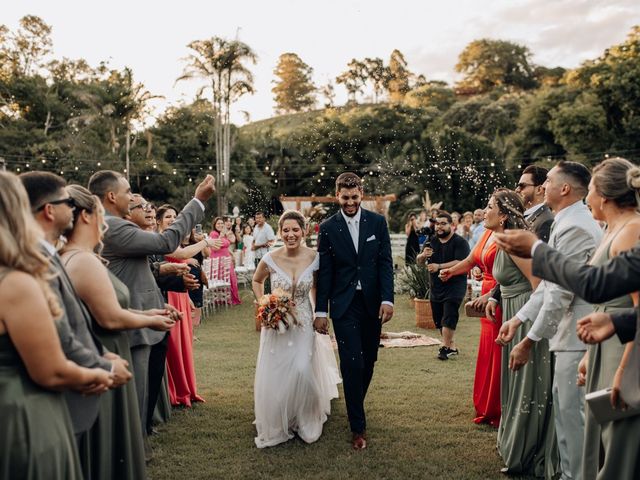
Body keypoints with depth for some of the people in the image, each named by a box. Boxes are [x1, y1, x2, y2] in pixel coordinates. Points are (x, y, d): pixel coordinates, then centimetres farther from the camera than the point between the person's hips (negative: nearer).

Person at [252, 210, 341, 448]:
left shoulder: (314, 258, -10)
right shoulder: (270, 259, -12)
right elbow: (256, 281, 9)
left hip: (304, 324, 0)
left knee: (303, 372, -8)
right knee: (275, 375, 4)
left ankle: (305, 422, 20)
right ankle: (276, 425, 28)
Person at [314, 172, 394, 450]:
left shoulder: (377, 222, 2)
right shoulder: (328, 228, -2)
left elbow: (385, 263, 0)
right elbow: (324, 272, 0)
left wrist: (387, 299, -10)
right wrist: (321, 310, -1)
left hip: (373, 302, 2)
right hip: (344, 305, -2)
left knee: (368, 361, 12)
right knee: (352, 363, -6)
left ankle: (355, 405, 36)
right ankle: (358, 427, 5)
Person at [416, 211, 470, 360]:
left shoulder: (460, 242, -8)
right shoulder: (432, 242, 11)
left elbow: (460, 263, -21)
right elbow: (419, 261, 10)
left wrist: (439, 266, -27)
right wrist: (423, 255, -13)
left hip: (454, 287, -7)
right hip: (436, 287, 7)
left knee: (448, 319, -13)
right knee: (439, 321, 11)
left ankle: (445, 347, -7)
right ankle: (452, 346, 23)